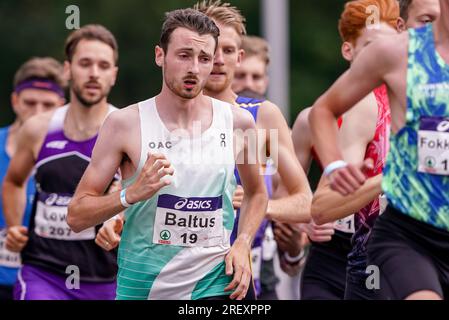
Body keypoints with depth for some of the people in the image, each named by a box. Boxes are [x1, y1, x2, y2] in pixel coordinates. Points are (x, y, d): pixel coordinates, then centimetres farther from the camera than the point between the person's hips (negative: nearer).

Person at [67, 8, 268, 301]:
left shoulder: (238, 121, 0)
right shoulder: (125, 124, -7)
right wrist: (132, 194, -20)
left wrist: (243, 243, 2)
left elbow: (257, 193, 19)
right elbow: (77, 216, -5)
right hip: (142, 285, -1)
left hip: (216, 284, 1)